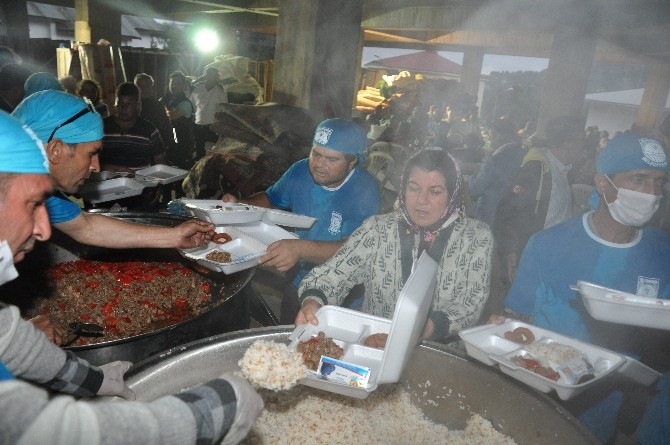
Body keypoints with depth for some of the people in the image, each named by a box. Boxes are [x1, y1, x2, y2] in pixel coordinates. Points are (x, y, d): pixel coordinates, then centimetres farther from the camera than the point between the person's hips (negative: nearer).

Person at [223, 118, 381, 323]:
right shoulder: (301, 171, -2)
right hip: (297, 275, 5)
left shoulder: (364, 191, -19)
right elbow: (270, 199, 16)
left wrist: (301, 249, -46)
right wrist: (239, 206, -5)